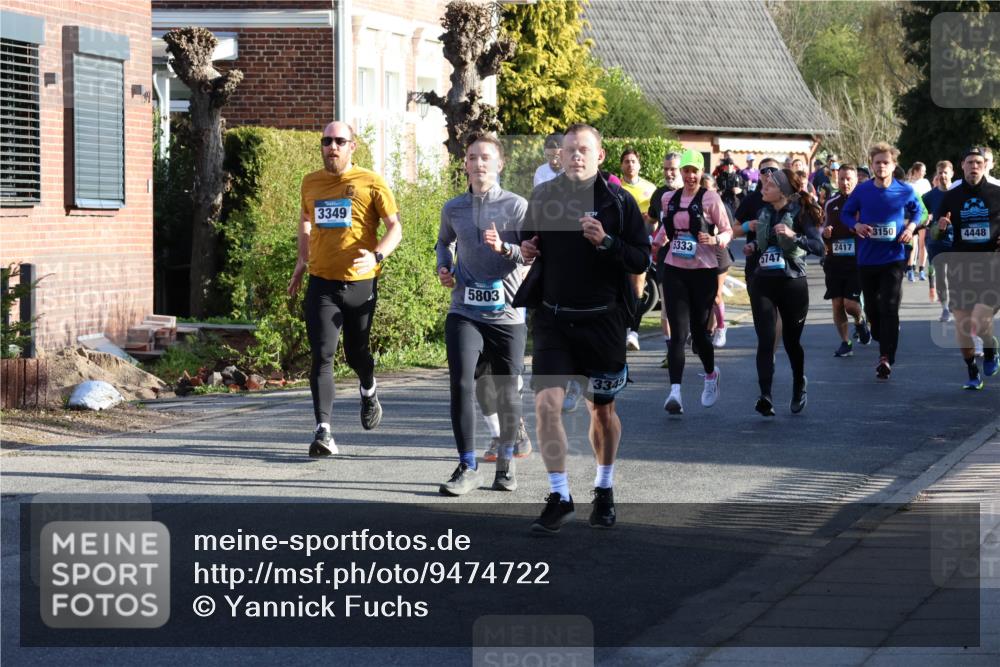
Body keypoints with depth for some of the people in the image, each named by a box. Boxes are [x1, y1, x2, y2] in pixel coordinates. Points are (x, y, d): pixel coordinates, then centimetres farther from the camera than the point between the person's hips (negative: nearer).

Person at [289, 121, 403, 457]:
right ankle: (323, 431, -15)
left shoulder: (370, 183, -4)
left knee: (356, 354, 13)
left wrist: (376, 256, -21)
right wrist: (302, 260, 19)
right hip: (321, 283, 2)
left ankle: (369, 391, 48)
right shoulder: (311, 183, 8)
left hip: (360, 282, -2)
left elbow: (395, 227, -4)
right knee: (321, 356, -11)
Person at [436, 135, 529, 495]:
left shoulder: (517, 206, -2)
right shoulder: (453, 208, 9)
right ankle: (467, 467, -8)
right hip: (464, 312, 2)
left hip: (507, 314, -2)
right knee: (461, 384, -14)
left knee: (507, 394, 5)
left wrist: (504, 248, -27)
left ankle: (506, 459, 28)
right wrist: (443, 267, 8)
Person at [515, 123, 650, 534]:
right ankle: (560, 497, -6)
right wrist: (525, 249, -2)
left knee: (601, 409, 12)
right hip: (552, 318, 1)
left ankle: (604, 489, 33)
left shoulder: (618, 202, -4)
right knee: (547, 403, -14)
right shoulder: (542, 196, 4)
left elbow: (641, 260, -7)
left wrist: (605, 242, -23)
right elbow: (531, 239, 21)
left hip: (602, 320, -1)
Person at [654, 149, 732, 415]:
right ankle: (675, 392, -16)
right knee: (678, 332, -8)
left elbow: (728, 231, -2)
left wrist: (715, 240, -22)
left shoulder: (710, 198, -4)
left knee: (699, 330, 7)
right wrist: (656, 243, 10)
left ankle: (711, 375, 37)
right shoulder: (669, 199, 8)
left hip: (704, 271, -2)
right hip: (674, 271, 2)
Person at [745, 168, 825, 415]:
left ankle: (799, 384, 38)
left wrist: (794, 236, -33)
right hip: (763, 283, 4)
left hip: (793, 284, -3)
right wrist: (753, 248, 6)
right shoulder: (763, 213, 9)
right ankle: (765, 397, -22)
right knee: (765, 340, -12)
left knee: (791, 340, 10)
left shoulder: (800, 213, -7)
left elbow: (818, 246, -19)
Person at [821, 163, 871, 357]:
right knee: (837, 303, 2)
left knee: (850, 303, -10)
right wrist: (824, 234, -2)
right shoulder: (831, 204, 11)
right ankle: (845, 342, 15)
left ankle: (860, 321, 24)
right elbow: (823, 230, 20)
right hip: (834, 260, 4)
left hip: (856, 261, -4)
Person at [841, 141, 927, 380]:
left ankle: (886, 358, -15)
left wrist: (911, 227, -5)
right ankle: (884, 346, 34)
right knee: (872, 308, 12)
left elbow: (918, 210, 14)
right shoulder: (862, 190, -3)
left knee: (889, 309, -12)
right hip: (867, 259, 3)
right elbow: (846, 212, 10)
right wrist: (856, 225, -11)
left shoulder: (905, 191, -4)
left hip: (893, 259, -3)